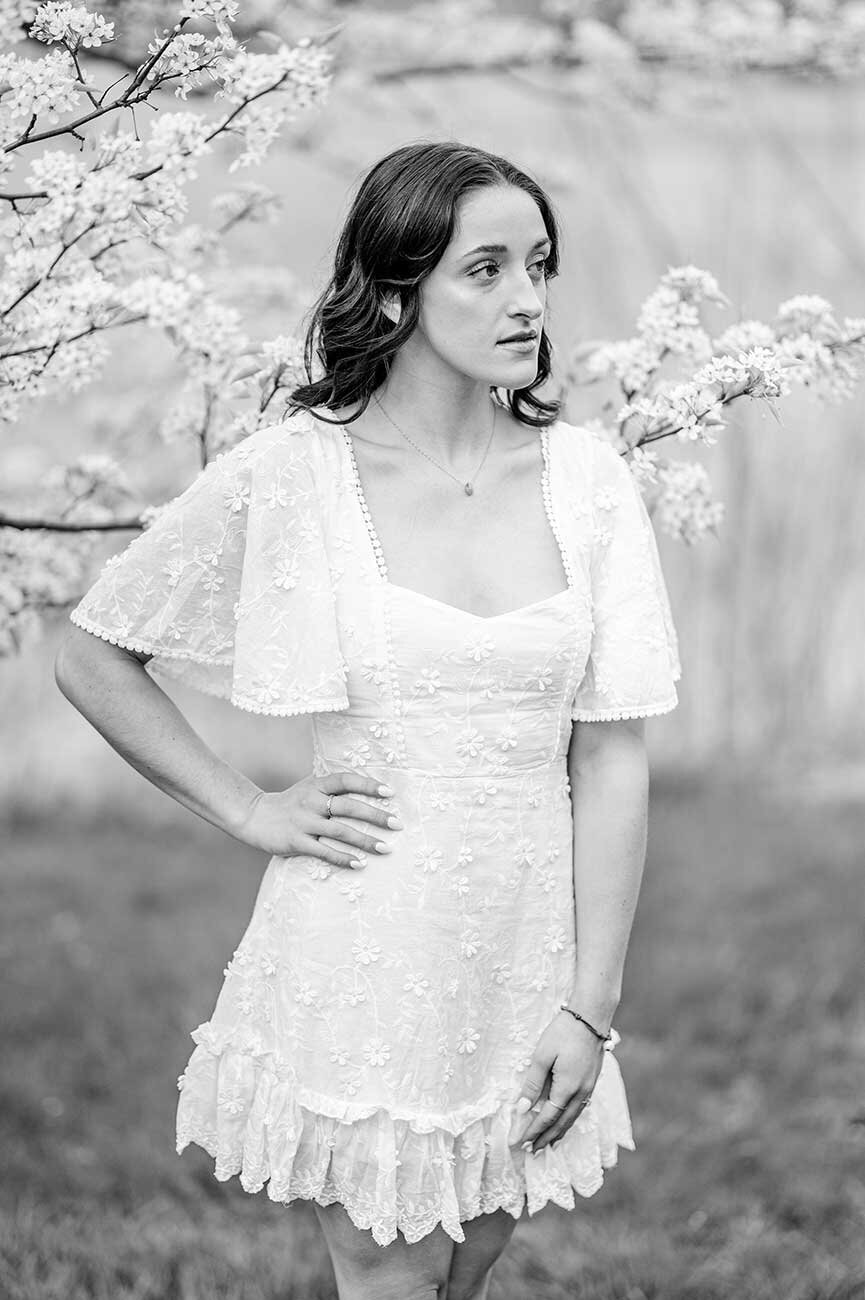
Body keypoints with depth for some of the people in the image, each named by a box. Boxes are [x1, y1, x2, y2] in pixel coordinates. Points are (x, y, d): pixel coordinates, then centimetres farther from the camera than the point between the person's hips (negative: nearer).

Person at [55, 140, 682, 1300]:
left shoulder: (586, 482, -1)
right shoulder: (290, 477, -8)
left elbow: (611, 760, -1)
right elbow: (92, 659, 3)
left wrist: (590, 1007, -4)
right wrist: (250, 811, -2)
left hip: (526, 957, 3)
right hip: (361, 955, -3)